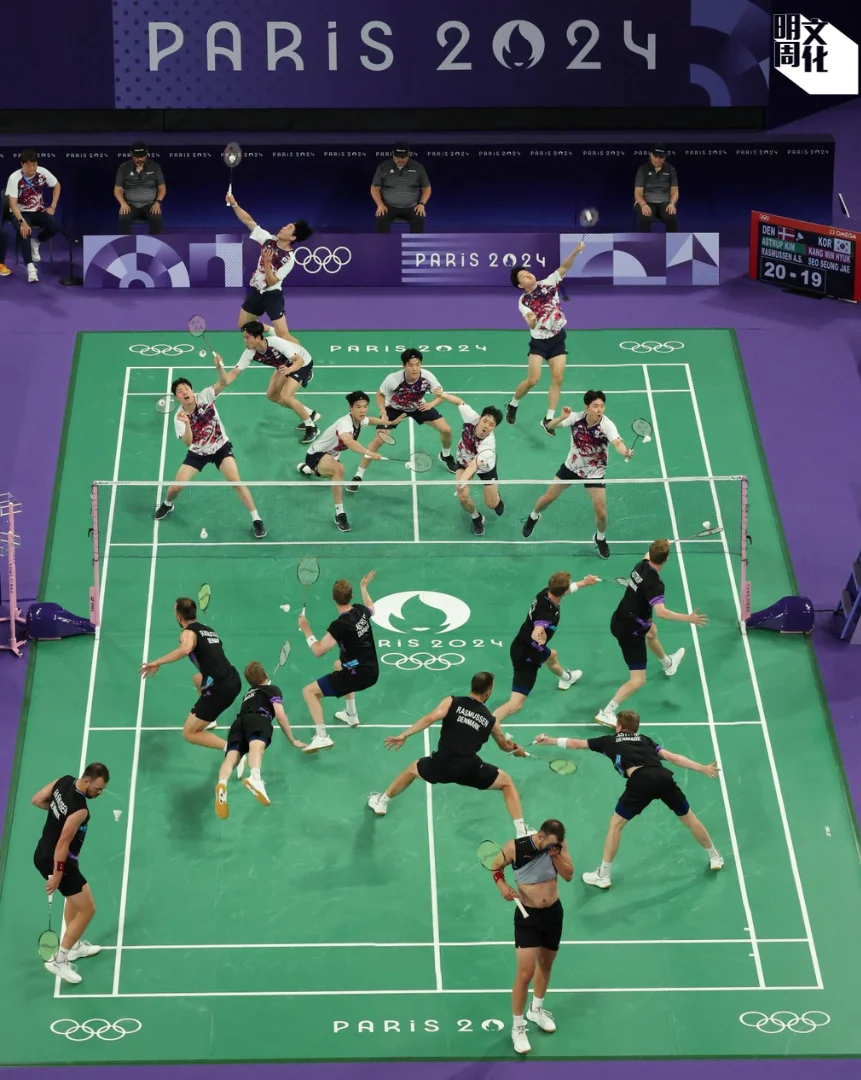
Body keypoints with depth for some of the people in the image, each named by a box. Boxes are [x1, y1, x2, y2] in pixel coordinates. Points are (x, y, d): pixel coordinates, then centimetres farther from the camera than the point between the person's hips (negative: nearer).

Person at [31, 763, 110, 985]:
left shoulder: (64, 781, -7)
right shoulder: (79, 810, -30)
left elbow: (36, 800, 6)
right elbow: (63, 843, -27)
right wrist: (57, 874, -19)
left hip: (43, 854, 9)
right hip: (57, 862, -9)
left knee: (76, 895, 30)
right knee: (87, 909, 0)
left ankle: (74, 946, 43)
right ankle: (59, 960, 6)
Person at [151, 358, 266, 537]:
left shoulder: (204, 397, -19)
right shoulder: (179, 417, -17)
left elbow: (223, 383, -33)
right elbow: (187, 443, -29)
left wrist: (219, 366, -52)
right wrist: (186, 424, -46)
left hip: (221, 448, -1)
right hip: (197, 453, 2)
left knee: (235, 481, -21)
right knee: (176, 486, -3)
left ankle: (256, 519, -12)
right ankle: (167, 504, 35)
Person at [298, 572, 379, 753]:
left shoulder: (339, 625, -22)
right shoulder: (361, 611, -2)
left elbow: (318, 651, -18)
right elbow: (371, 609, 26)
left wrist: (306, 630, -7)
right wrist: (364, 587, 39)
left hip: (358, 676, -8)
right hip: (372, 671, 8)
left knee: (309, 691, -3)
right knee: (340, 665, 41)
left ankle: (322, 736, -14)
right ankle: (351, 715, 48)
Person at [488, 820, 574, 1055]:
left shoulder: (559, 846, -10)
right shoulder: (515, 848, -20)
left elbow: (569, 875, -12)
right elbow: (496, 867, -3)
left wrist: (556, 856, -27)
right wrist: (502, 885, -21)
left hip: (554, 913, 4)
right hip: (528, 916, -4)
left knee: (546, 964, 22)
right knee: (525, 973, -11)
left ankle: (536, 1010, 47)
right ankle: (517, 1027, 6)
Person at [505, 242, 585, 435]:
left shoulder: (548, 283, -3)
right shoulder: (523, 302, -11)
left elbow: (564, 267, -13)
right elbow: (531, 325, -24)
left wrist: (575, 252, -31)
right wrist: (531, 320, -49)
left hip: (558, 339, 3)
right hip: (539, 341, -3)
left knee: (557, 379, -2)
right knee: (532, 380, -8)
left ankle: (548, 419, 6)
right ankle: (513, 405, 19)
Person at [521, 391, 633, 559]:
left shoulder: (607, 425, -29)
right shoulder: (576, 418, -20)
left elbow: (617, 443, -45)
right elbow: (550, 426, -17)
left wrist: (625, 452, -68)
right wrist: (562, 418, -39)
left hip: (595, 472, -2)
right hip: (571, 466, 2)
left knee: (601, 511, -8)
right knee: (548, 498, 10)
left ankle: (600, 538, 25)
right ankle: (533, 517, 45)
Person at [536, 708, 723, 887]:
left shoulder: (609, 741, 27)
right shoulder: (645, 740, 32)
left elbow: (576, 744, 36)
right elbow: (673, 757, 21)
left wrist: (549, 741, 48)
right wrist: (702, 768, 22)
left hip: (640, 780, -3)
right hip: (664, 777, 3)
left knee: (616, 824, 14)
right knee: (689, 819, 23)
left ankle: (603, 875, 16)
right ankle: (715, 858, 37)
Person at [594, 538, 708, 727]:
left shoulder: (642, 565, -5)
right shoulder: (655, 583, -30)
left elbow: (649, 556, 22)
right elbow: (661, 612, -42)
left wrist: (660, 545, 39)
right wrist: (688, 619, -37)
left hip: (619, 620, 10)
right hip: (630, 632, -10)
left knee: (652, 631, 40)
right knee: (638, 681, -7)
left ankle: (668, 663, 68)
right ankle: (606, 713, -9)